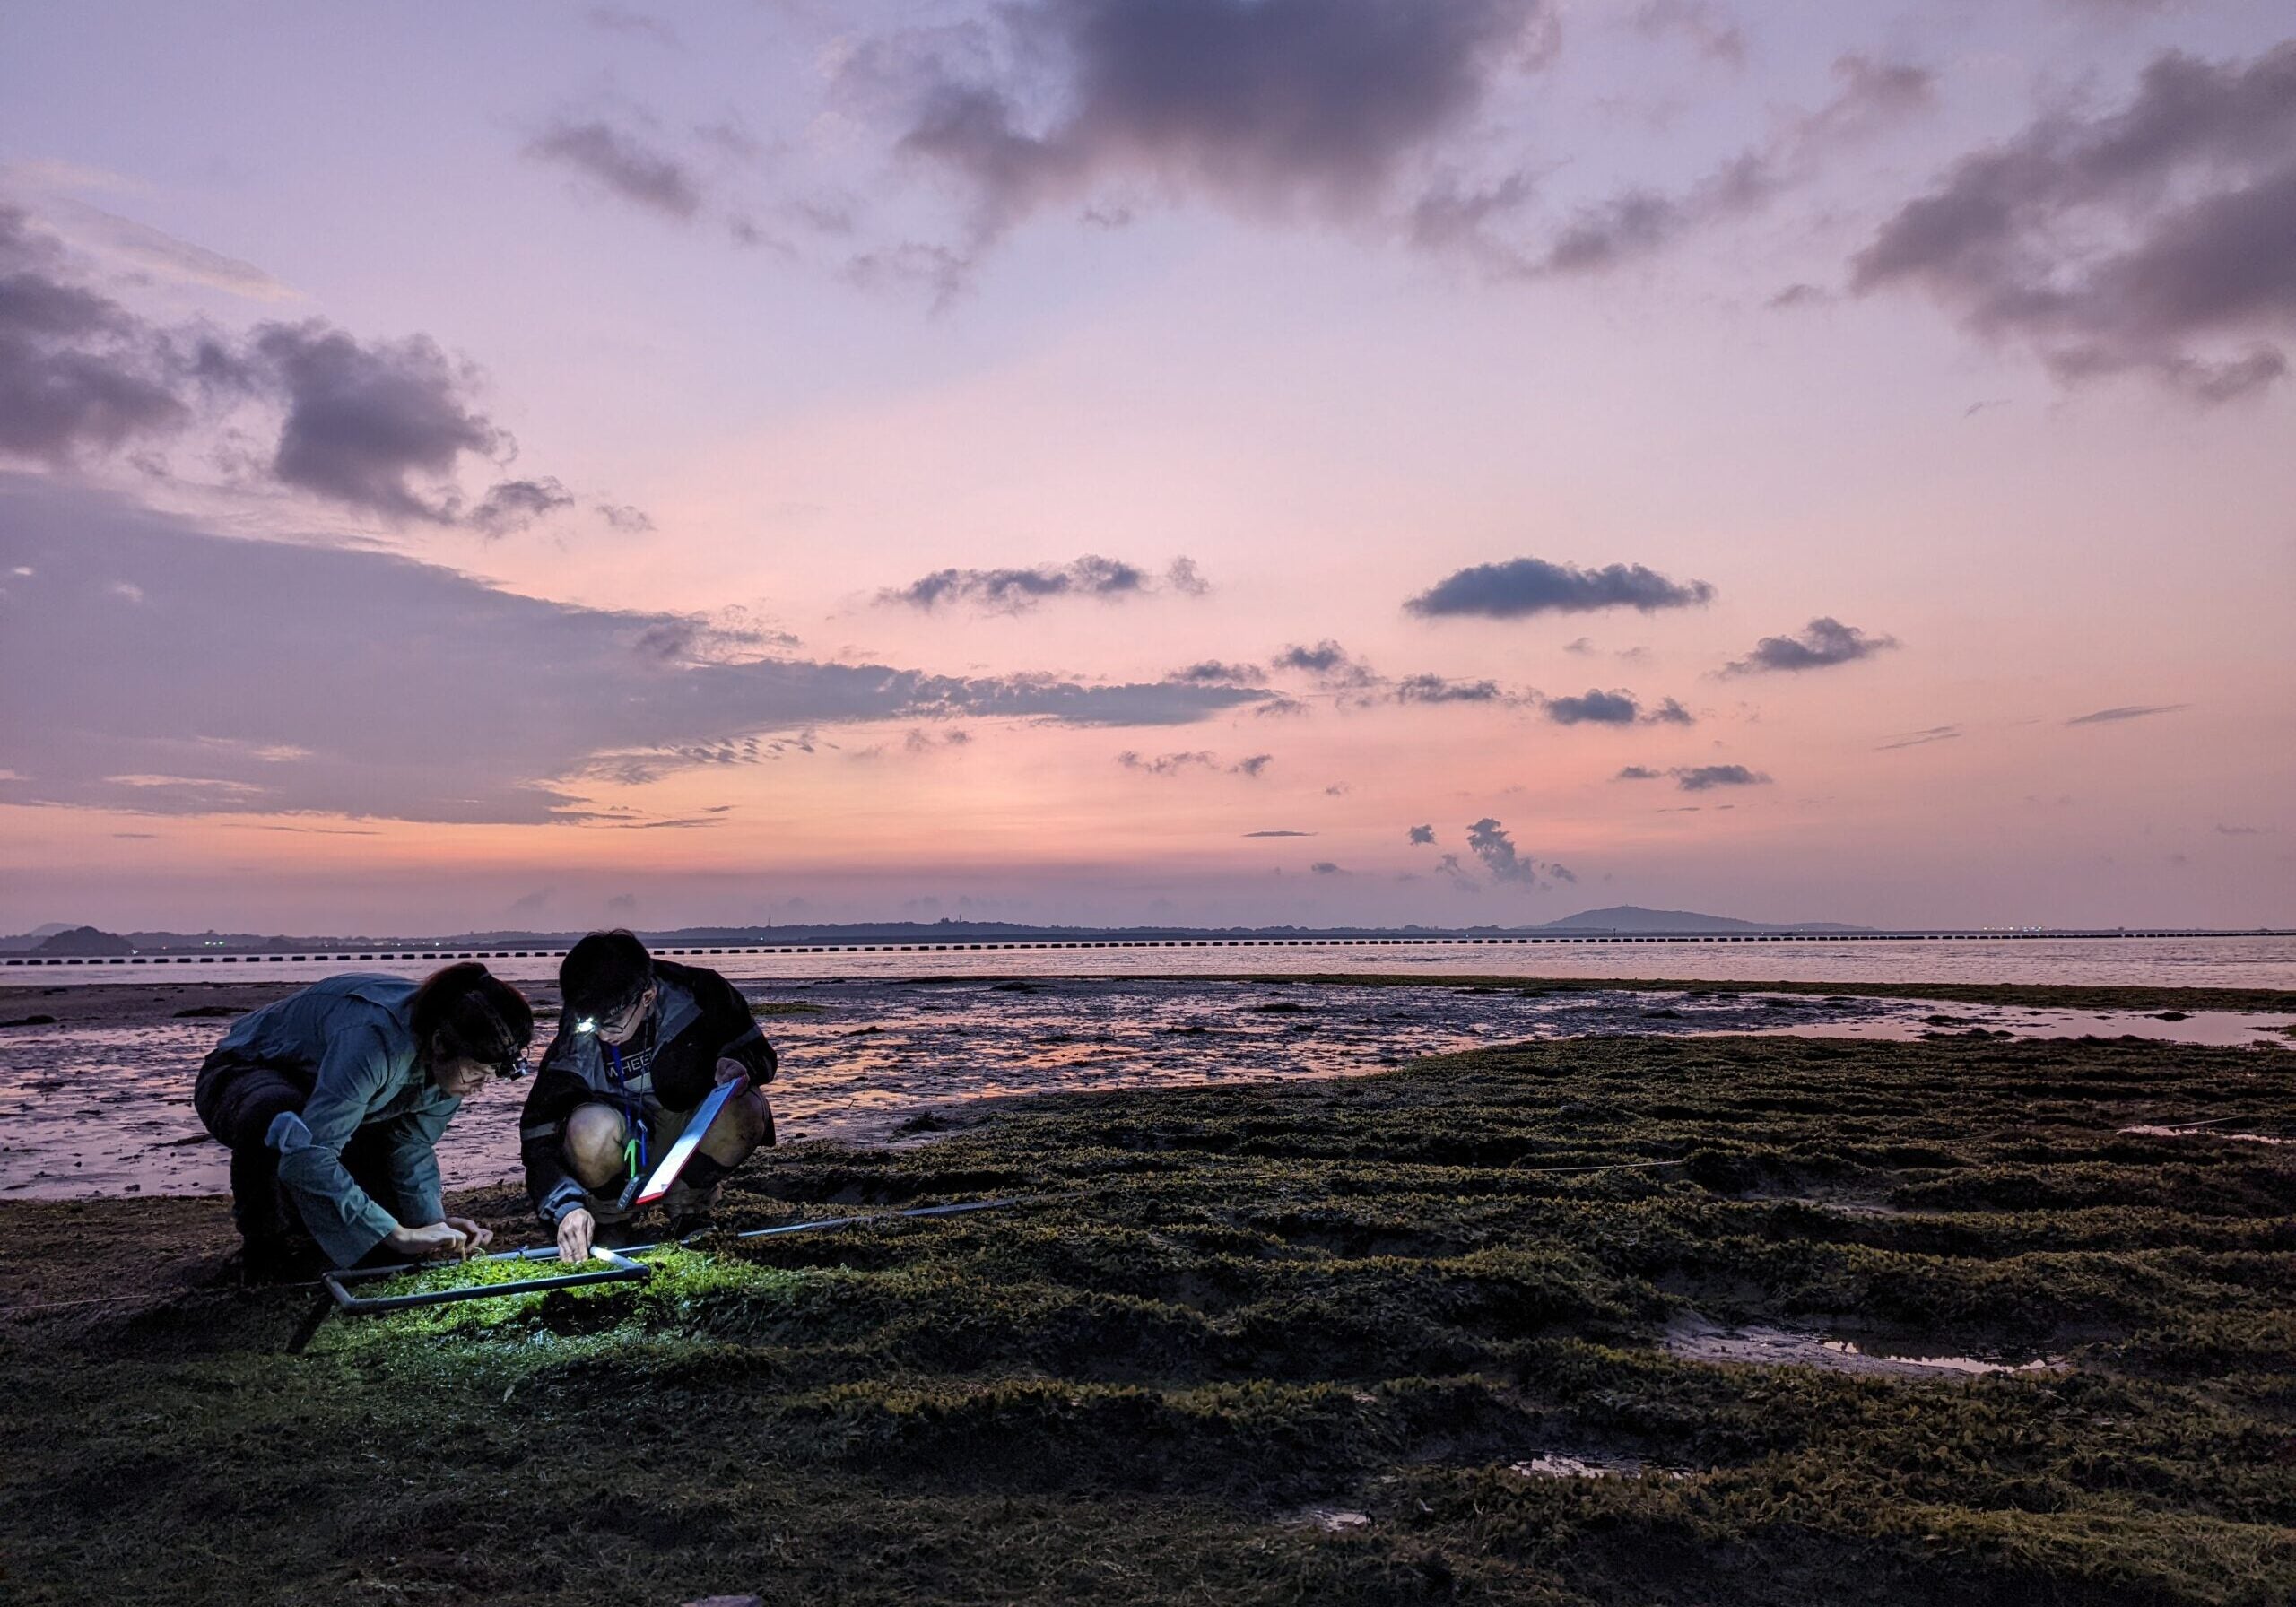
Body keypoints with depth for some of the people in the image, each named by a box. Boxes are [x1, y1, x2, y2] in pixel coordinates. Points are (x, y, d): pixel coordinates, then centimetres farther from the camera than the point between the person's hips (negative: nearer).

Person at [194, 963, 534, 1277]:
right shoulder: (375, 1037, -43)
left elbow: (413, 1144, -8)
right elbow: (305, 1158, -46)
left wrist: (433, 1220, -23)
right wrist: (398, 1234, -43)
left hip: (320, 1094, 6)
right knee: (284, 1125, -41)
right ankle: (267, 1242, -11)